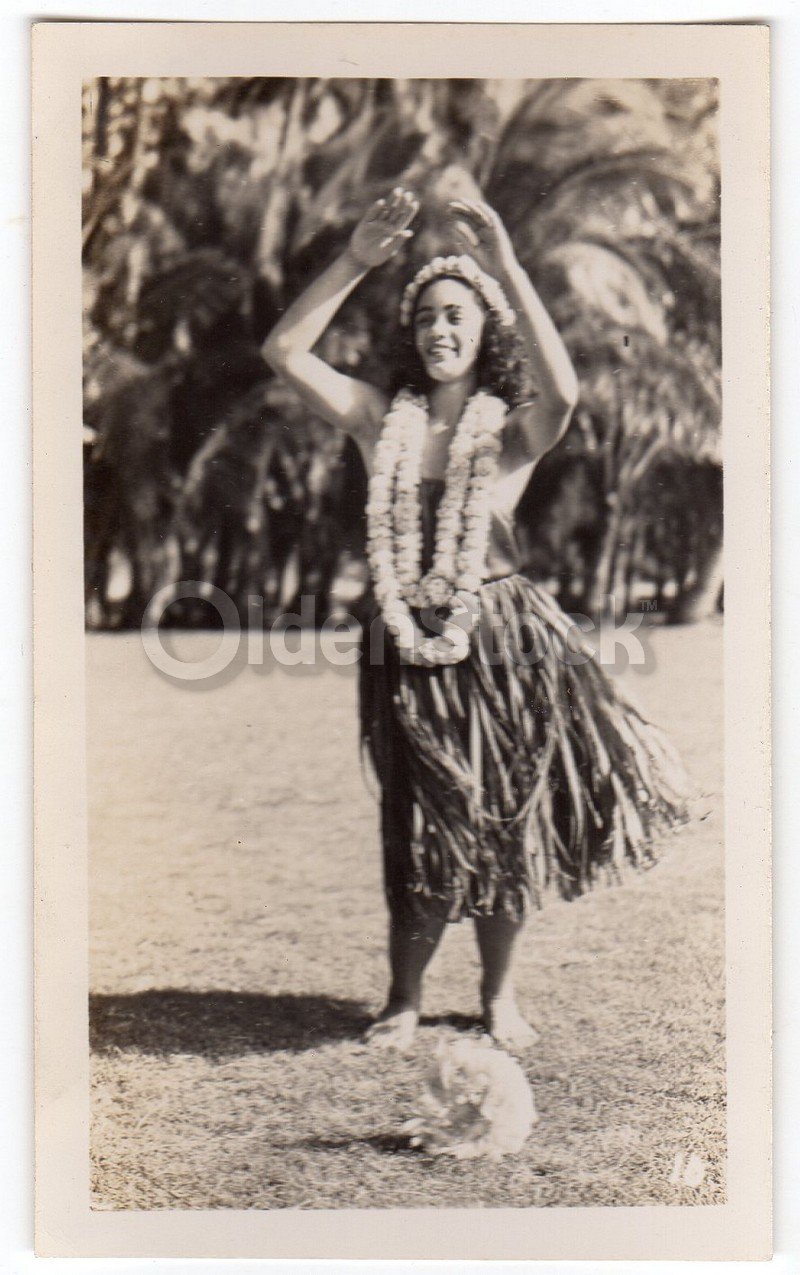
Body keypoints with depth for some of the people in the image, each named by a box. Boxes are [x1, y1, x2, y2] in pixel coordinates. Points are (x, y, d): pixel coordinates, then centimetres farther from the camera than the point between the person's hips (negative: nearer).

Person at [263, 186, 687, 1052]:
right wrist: (356, 261, -10)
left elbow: (560, 389, -24)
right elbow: (284, 352, -3)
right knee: (421, 829, 5)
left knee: (505, 818, 8)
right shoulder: (380, 421, 6)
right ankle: (404, 999, 25)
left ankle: (499, 996, 28)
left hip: (500, 645, -1)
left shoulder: (511, 432, -1)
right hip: (405, 650, 1)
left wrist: (507, 270, -24)